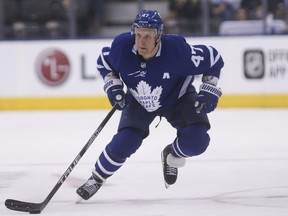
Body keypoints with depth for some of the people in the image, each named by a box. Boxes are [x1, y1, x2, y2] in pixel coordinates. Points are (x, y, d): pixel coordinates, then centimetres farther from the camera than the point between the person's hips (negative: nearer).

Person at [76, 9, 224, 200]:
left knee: (197, 140, -20)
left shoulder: (177, 49, -36)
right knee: (123, 144, -16)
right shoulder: (122, 46, -29)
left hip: (178, 98, -1)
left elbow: (213, 59, -20)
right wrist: (112, 85, -17)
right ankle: (96, 178, 12)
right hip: (138, 101, 1)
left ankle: (172, 156, 15)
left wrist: (209, 91, -23)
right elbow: (103, 62, -4)